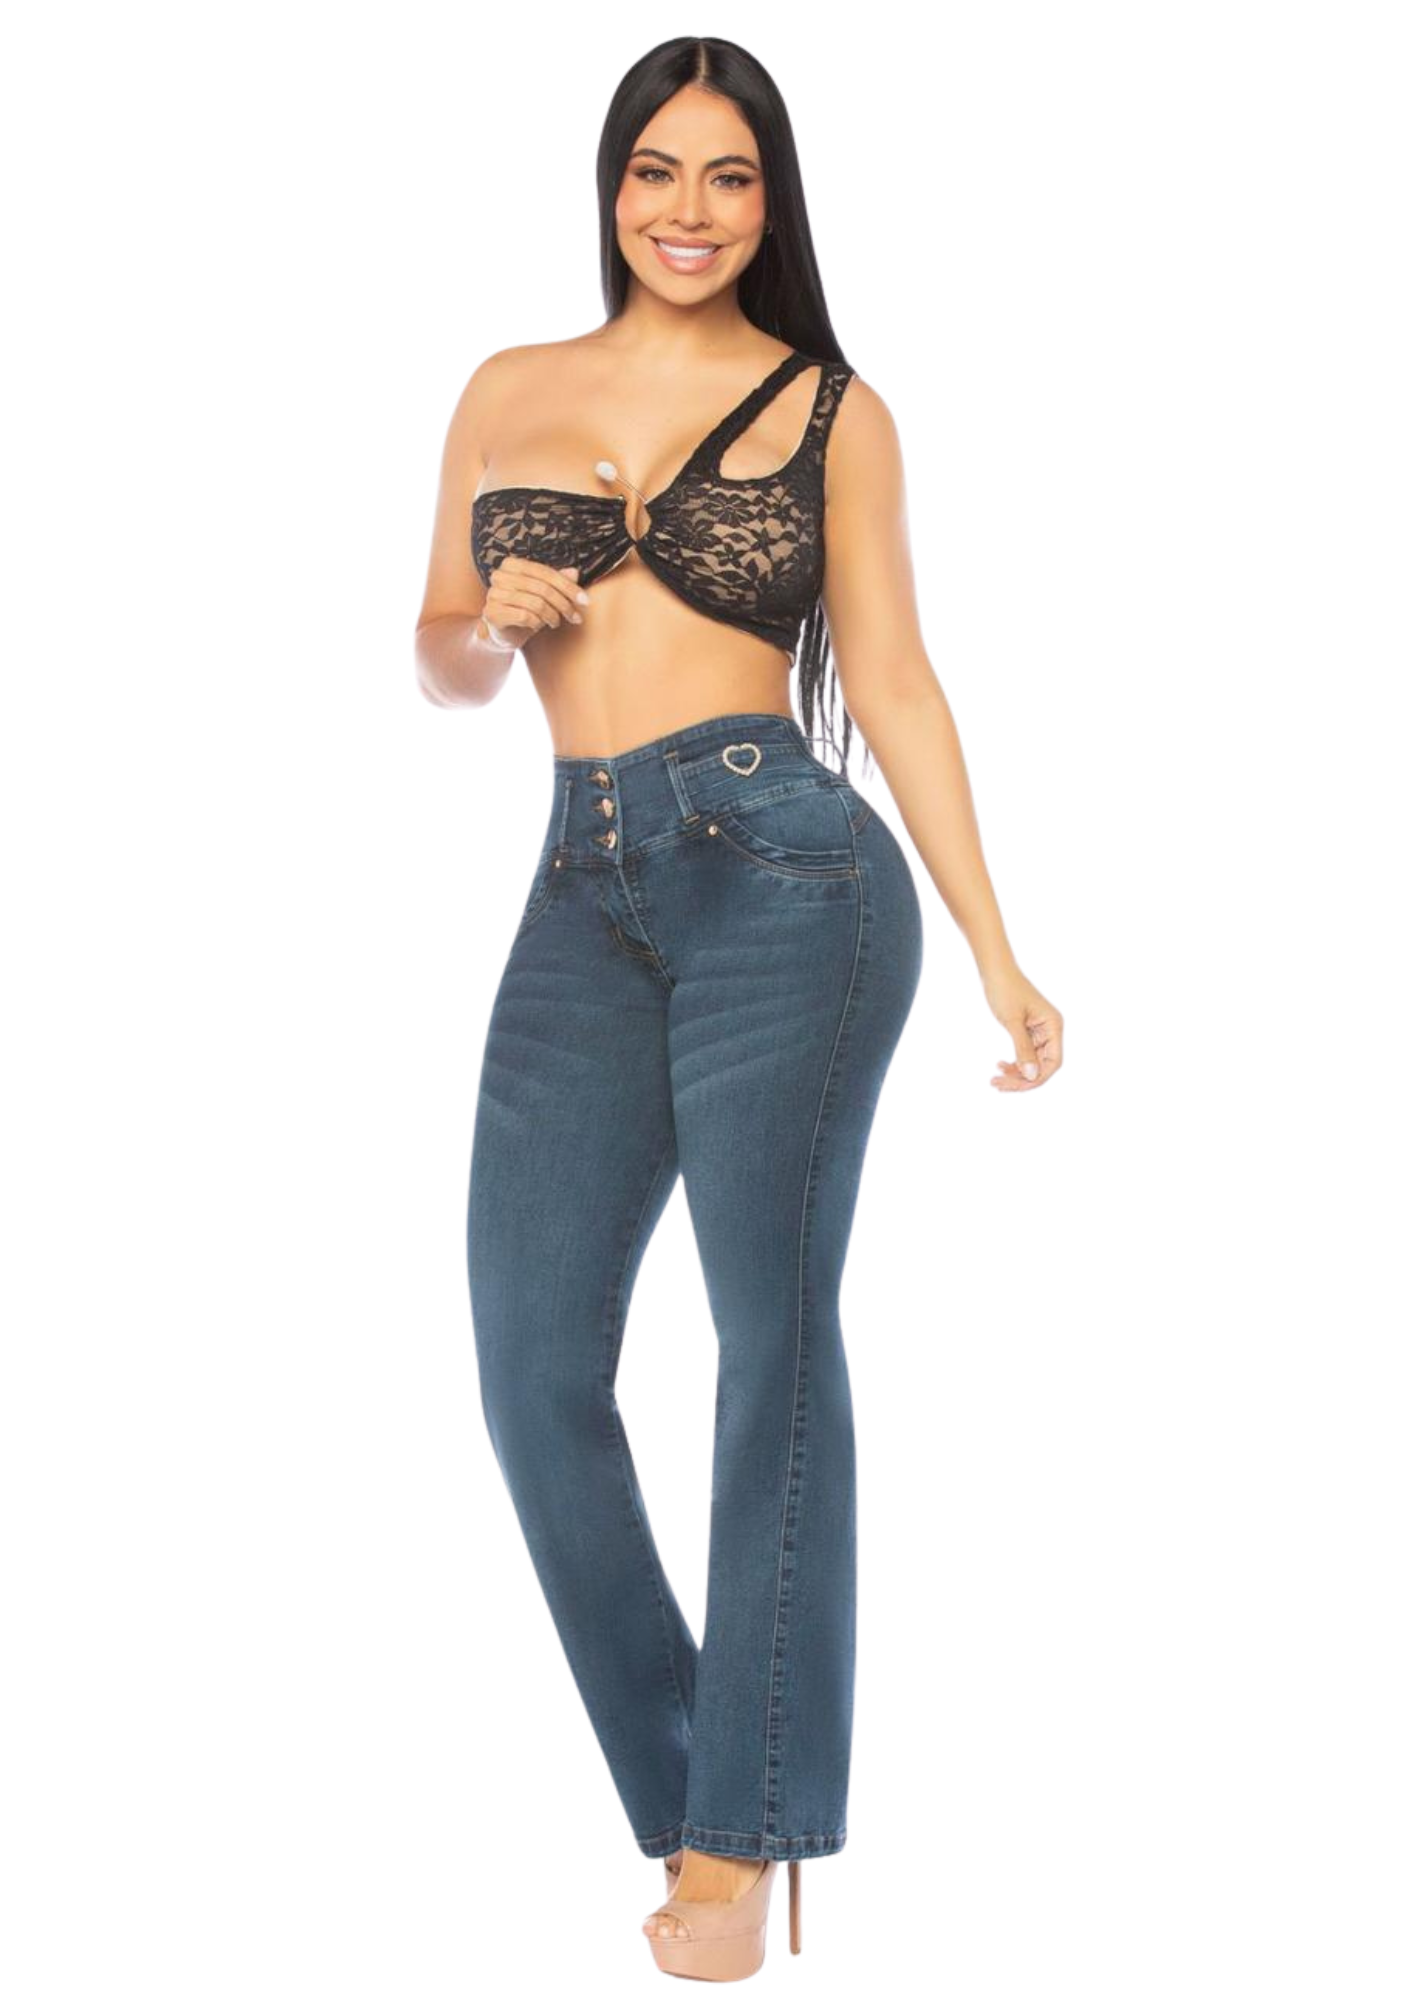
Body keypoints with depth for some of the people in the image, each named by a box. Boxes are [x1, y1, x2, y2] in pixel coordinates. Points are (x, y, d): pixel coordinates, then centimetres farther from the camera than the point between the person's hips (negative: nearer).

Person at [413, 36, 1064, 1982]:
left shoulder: (832, 410, 8)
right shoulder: (509, 391, 16)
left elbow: (893, 680, 8)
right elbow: (442, 659, 21)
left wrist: (1002, 955, 4)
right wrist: (499, 623, -3)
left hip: (780, 873, -3)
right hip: (584, 896, 3)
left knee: (772, 1330, -8)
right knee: (532, 1363, -4)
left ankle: (742, 1837, -1)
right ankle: (687, 1787, 11)